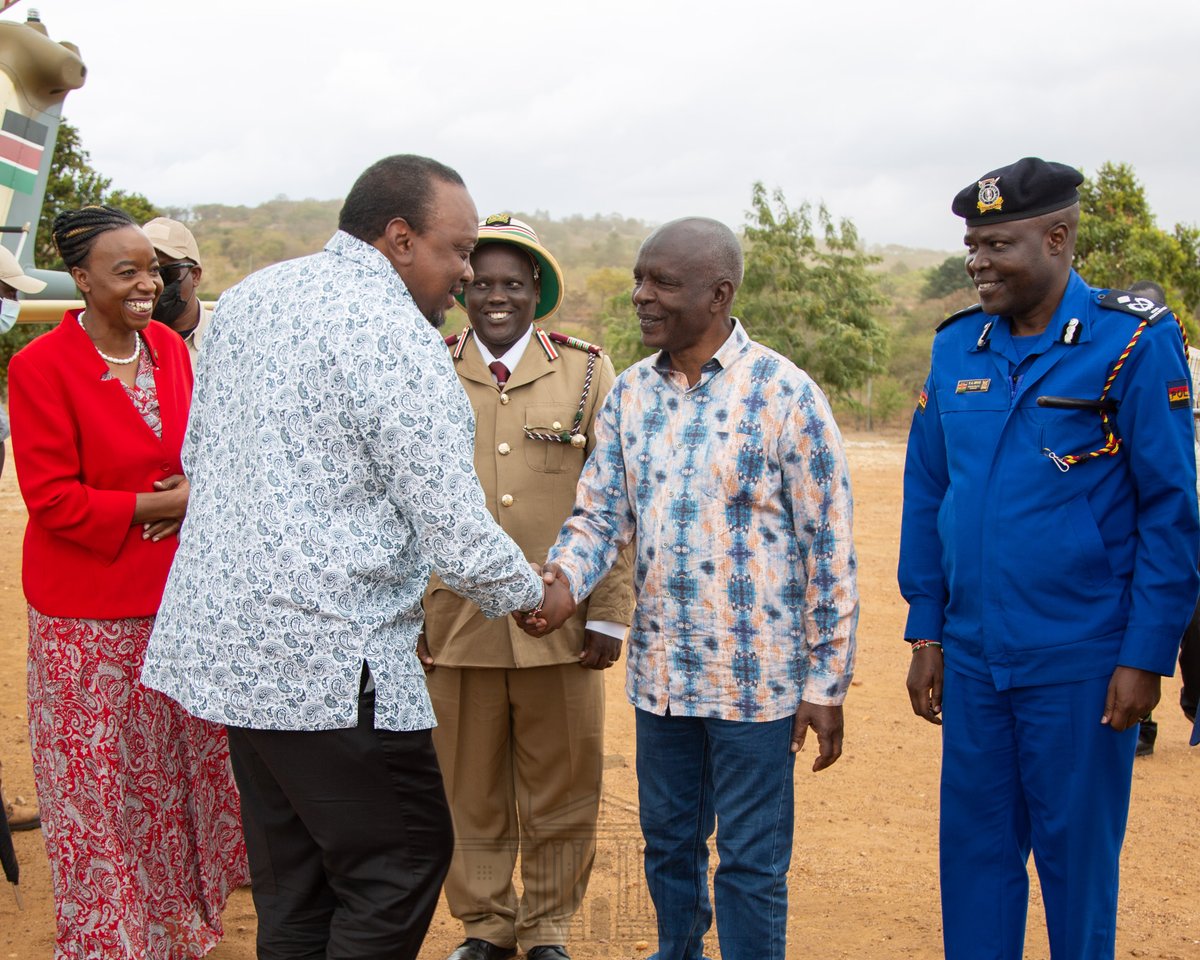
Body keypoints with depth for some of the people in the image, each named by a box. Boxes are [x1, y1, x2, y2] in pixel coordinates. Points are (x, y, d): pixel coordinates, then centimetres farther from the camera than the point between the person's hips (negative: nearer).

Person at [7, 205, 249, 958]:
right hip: (91, 614, -6)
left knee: (182, 763, 15)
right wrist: (149, 507, -18)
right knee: (100, 782, 6)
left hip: (177, 598, 6)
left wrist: (196, 496, -7)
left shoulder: (169, 347, 4)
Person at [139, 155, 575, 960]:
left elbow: (198, 453, 18)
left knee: (292, 876, 18)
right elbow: (458, 538, -16)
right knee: (403, 863, 4)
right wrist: (538, 595, 2)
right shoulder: (400, 341, -16)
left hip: (226, 643, 9)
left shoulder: (250, 296, 9)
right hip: (327, 659, -9)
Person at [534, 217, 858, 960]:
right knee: (668, 843, 20)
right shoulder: (630, 395, 4)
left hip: (756, 677, -5)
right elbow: (601, 512, 4)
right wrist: (561, 577, -19)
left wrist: (827, 684, -9)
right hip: (660, 672, 5)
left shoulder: (785, 393, -12)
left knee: (751, 863, 7)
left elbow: (829, 549, -10)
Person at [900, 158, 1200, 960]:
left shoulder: (1133, 342, -9)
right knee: (974, 852, 13)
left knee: (1078, 858, 9)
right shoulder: (957, 347, 6)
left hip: (1082, 665, -4)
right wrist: (927, 632, 8)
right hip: (973, 659, 5)